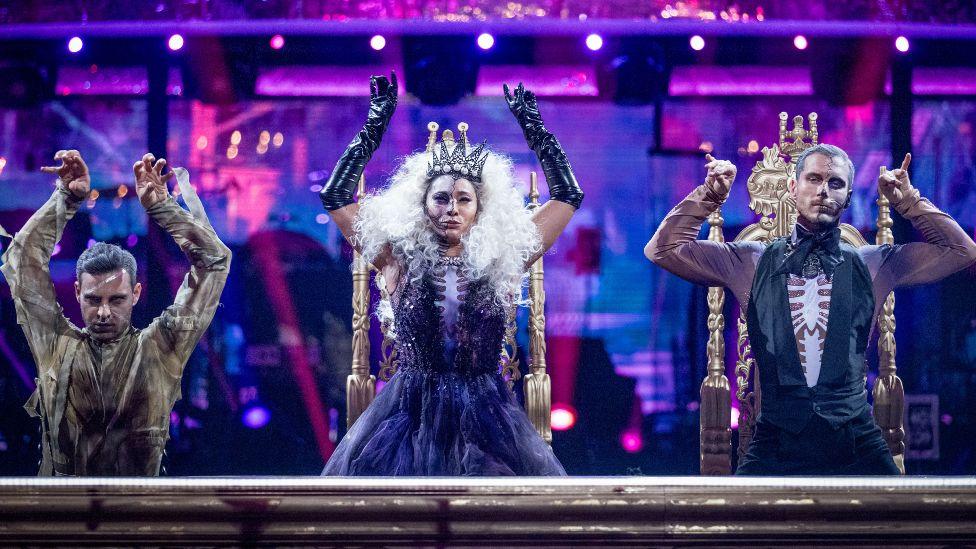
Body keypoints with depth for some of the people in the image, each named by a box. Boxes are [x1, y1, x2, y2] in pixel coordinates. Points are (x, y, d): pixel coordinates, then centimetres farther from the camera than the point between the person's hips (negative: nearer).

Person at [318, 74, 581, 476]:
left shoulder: (503, 262, 3)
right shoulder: (400, 259, 3)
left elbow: (568, 196, 7)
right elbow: (335, 197, 2)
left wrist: (533, 128, 5)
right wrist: (375, 127, -1)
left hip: (485, 418, 0)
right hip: (410, 415, 0)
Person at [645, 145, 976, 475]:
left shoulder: (873, 265, 10)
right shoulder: (752, 262, 9)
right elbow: (663, 250, 8)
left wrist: (908, 202, 2)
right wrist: (710, 196, 0)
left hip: (856, 445, 0)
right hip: (775, 445, 0)